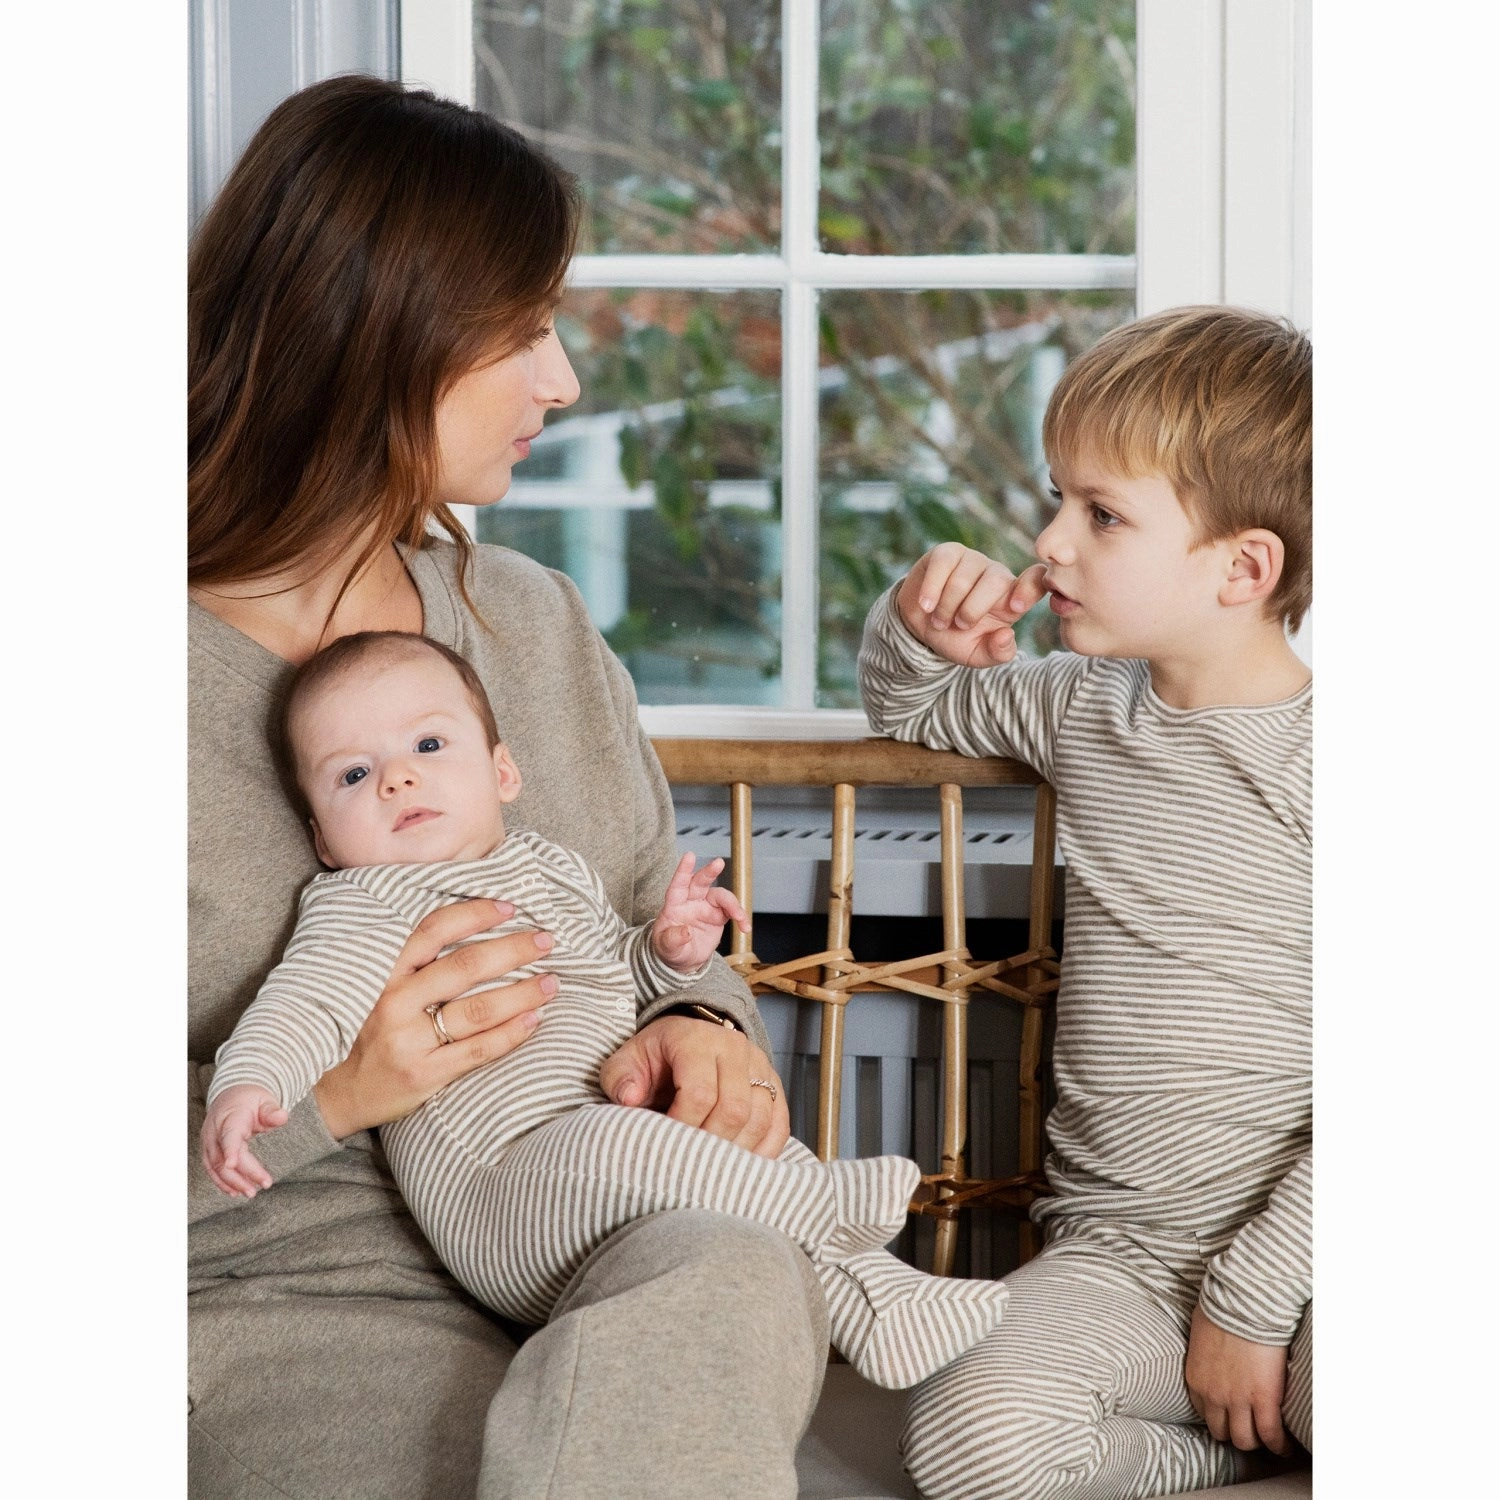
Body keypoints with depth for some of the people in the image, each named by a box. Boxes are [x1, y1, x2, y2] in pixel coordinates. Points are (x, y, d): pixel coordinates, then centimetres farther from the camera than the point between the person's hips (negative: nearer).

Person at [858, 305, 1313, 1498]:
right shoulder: (1081, 709, 10)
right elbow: (908, 709, 32)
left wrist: (1252, 1300, -14)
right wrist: (918, 626, 8)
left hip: (1299, 1258, -4)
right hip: (1119, 1253, 5)